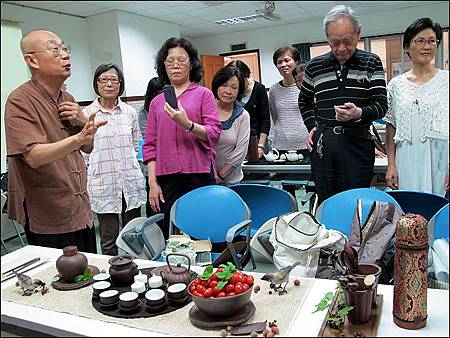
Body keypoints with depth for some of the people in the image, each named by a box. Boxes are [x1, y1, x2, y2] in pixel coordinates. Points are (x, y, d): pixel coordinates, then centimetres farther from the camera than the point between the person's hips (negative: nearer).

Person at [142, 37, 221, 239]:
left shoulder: (203, 94, 6)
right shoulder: (157, 102, 14)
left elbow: (214, 134, -4)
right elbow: (150, 145, 10)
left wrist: (187, 124, -21)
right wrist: (152, 183, 2)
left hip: (198, 175, -2)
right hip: (166, 179, 3)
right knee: (168, 239, 3)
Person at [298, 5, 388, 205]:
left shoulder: (371, 64, 3)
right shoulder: (314, 67, 8)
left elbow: (381, 105, -2)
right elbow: (304, 101, 23)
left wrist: (360, 113, -23)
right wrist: (312, 127, 9)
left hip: (357, 143, -2)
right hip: (321, 143, 2)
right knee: (325, 202, 10)